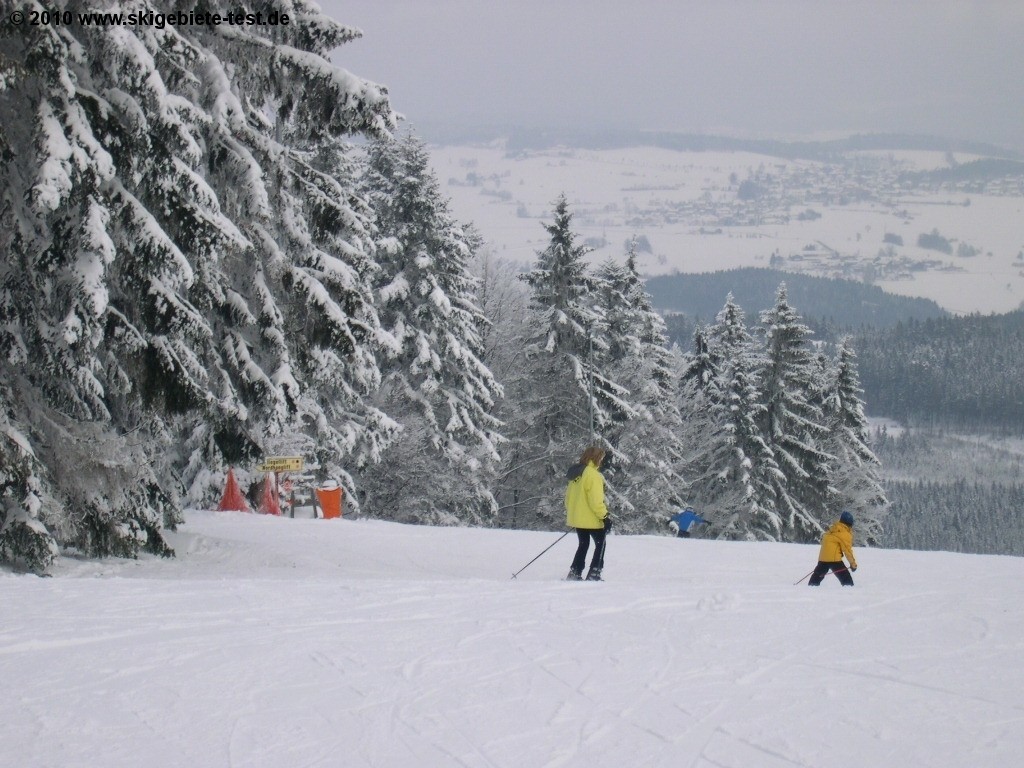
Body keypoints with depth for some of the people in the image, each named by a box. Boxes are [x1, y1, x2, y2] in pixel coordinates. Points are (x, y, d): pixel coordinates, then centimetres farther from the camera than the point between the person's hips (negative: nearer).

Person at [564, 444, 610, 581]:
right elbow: (596, 500, -22)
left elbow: (569, 496, 16)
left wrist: (570, 513, 25)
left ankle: (574, 574, 13)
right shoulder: (592, 475, -18)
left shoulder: (576, 473, 9)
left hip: (576, 517, 8)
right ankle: (593, 574, -3)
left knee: (583, 545, 19)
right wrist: (605, 516, -16)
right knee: (600, 544, 5)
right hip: (591, 519, -8)